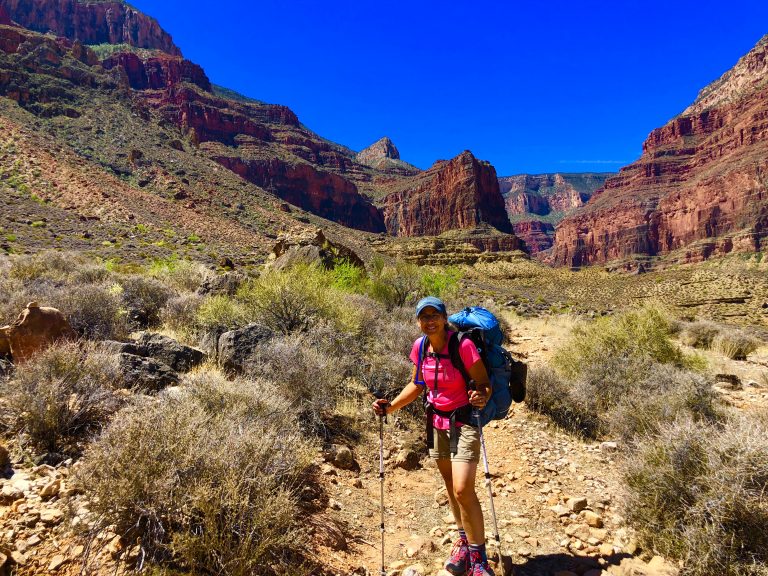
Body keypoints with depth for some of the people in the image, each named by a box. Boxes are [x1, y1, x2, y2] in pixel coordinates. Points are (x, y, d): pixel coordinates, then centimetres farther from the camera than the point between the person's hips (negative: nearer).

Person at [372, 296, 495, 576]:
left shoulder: (463, 345, -23)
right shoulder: (420, 347, -7)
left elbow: (484, 383, -16)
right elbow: (416, 385, 7)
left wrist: (481, 397, -38)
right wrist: (390, 407, -2)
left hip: (464, 421, -5)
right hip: (436, 420, 6)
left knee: (463, 489, -12)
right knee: (450, 486, 18)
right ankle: (464, 540, 40)